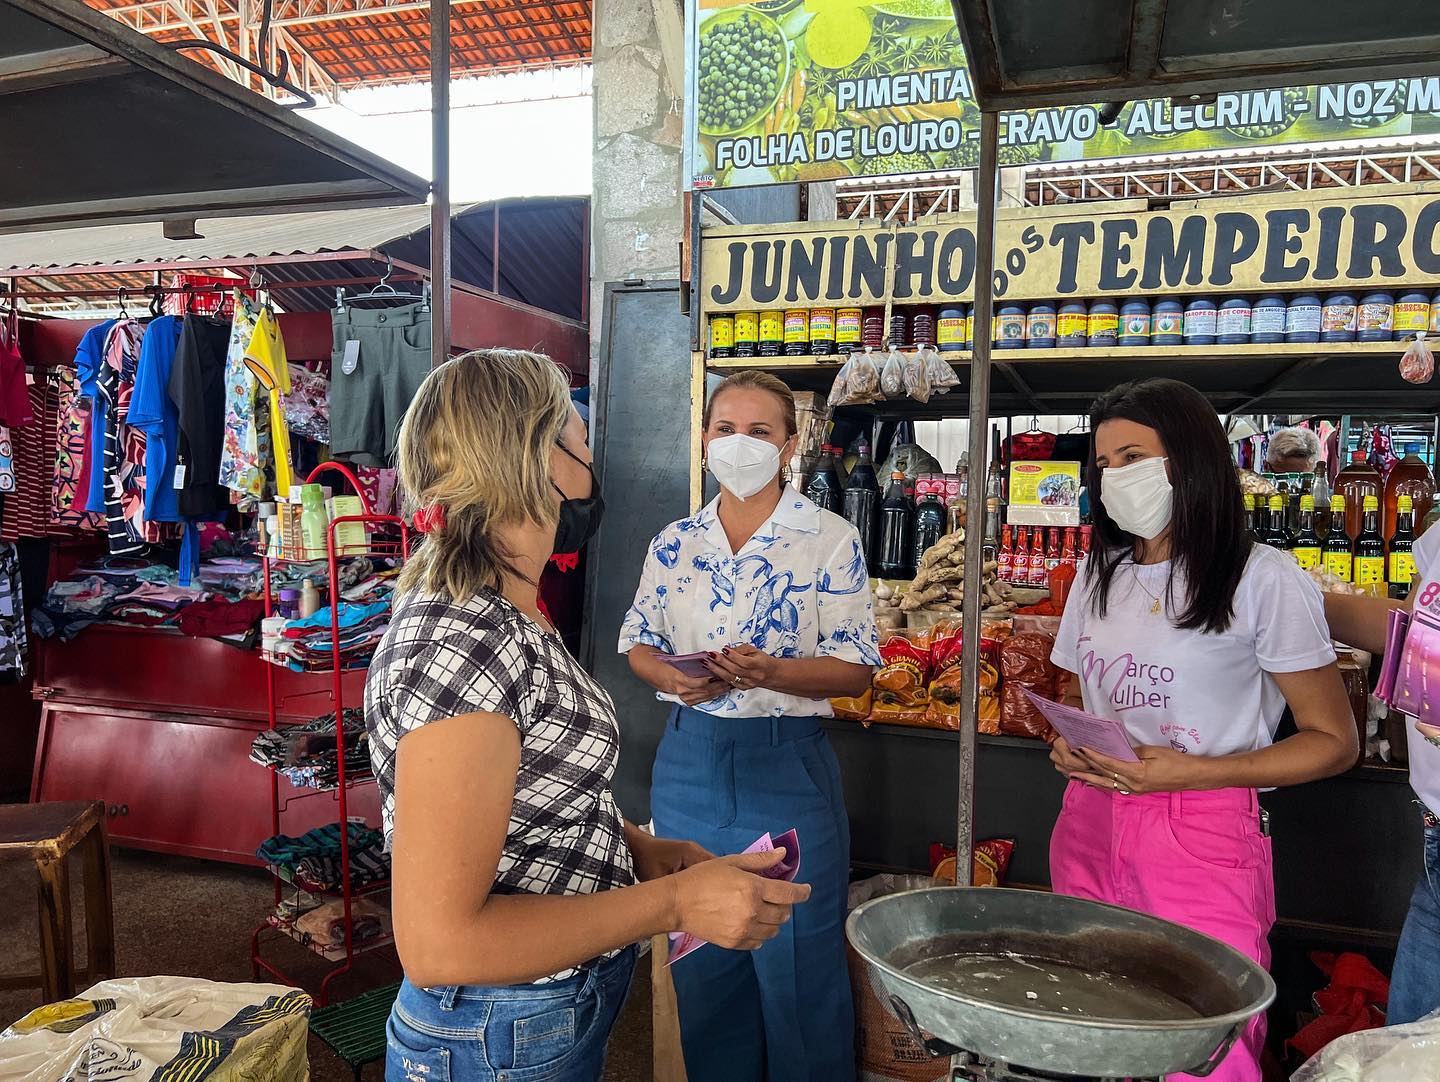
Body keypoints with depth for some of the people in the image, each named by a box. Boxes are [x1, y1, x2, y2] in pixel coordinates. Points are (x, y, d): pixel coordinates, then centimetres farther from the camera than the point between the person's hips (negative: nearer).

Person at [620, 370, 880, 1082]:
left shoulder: (831, 540, -7)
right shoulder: (675, 542, 5)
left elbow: (855, 669, -8)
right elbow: (638, 641, 11)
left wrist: (767, 673, -26)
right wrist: (673, 677, -12)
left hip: (790, 768, -4)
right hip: (689, 762, 4)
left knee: (798, 968, 8)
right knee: (700, 962, 19)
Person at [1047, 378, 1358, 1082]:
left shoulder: (1264, 580, -6)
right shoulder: (1099, 578, 12)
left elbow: (1332, 741, -5)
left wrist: (1189, 772, -16)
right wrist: (1070, 749, 0)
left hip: (1201, 840, -5)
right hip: (1087, 834, 5)